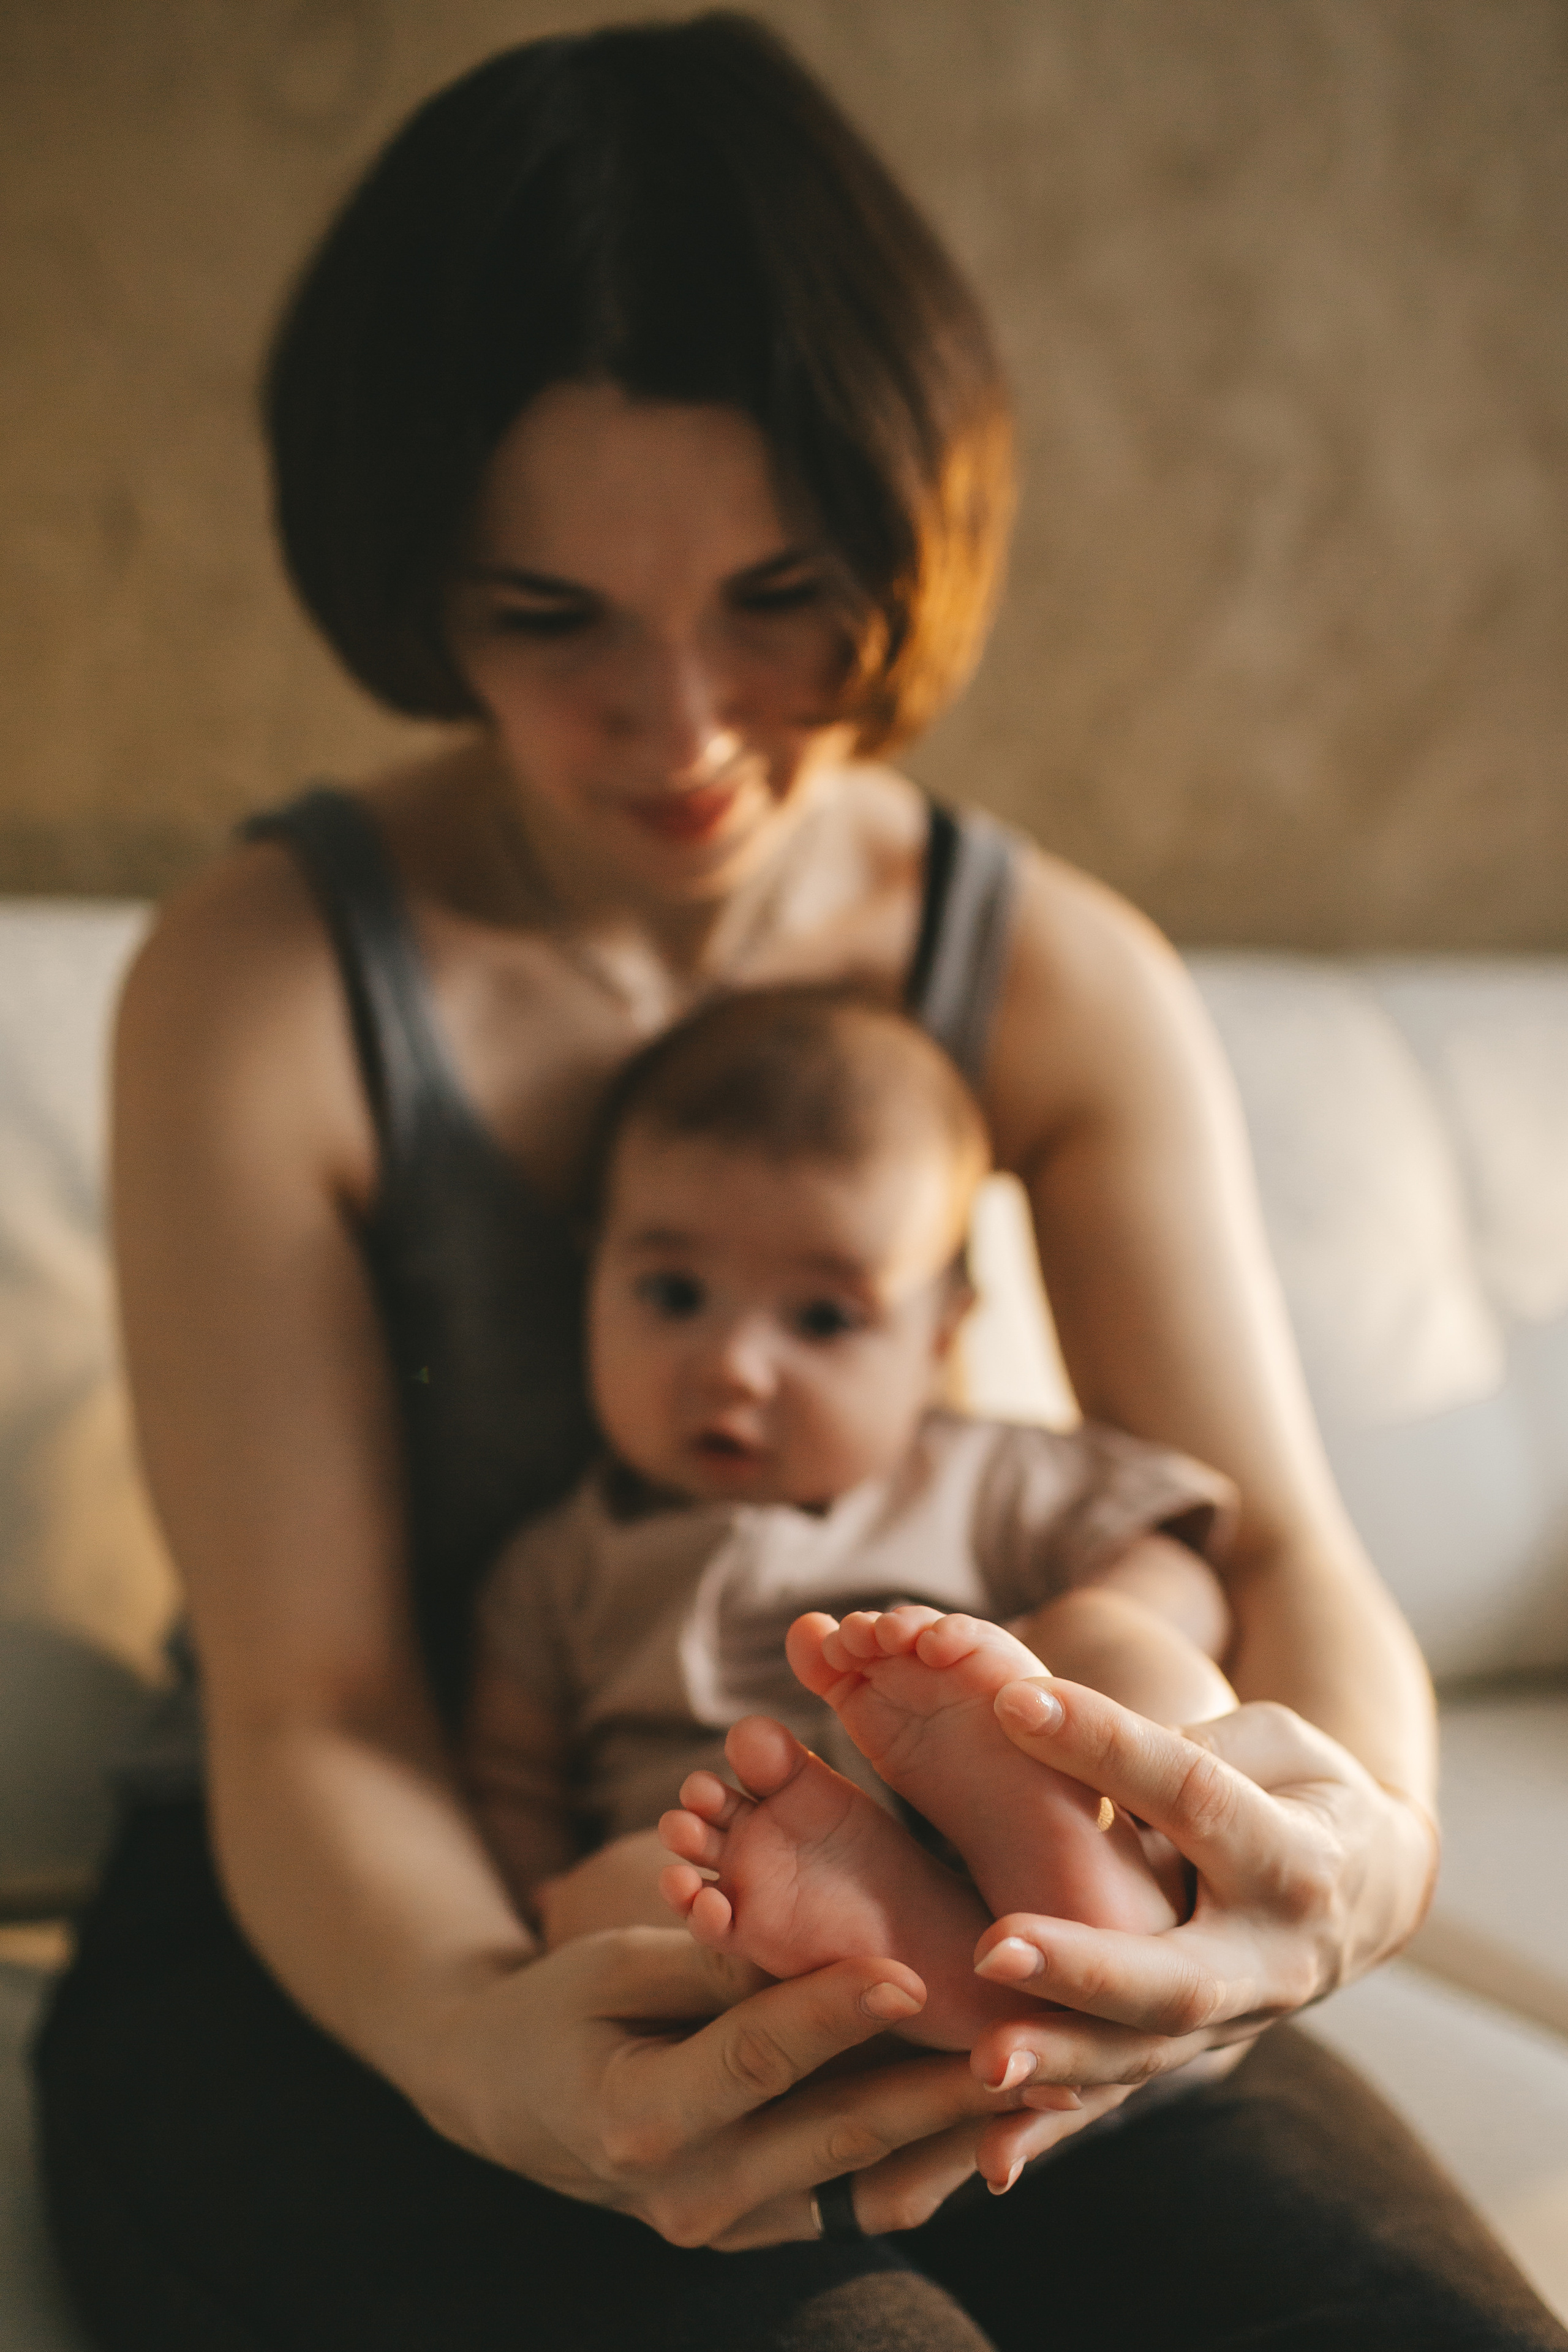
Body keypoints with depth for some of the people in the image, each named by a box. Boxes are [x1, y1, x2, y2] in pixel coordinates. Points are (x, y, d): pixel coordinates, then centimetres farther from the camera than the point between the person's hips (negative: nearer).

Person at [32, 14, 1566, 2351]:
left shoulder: (1065, 984, -2)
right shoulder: (261, 984, -12)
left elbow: (1279, 1547, -9)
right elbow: (307, 1709, -15)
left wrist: (1362, 1832, -34)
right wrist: (484, 2043, -39)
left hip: (911, 1943, 4)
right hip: (345, 1956, -3)